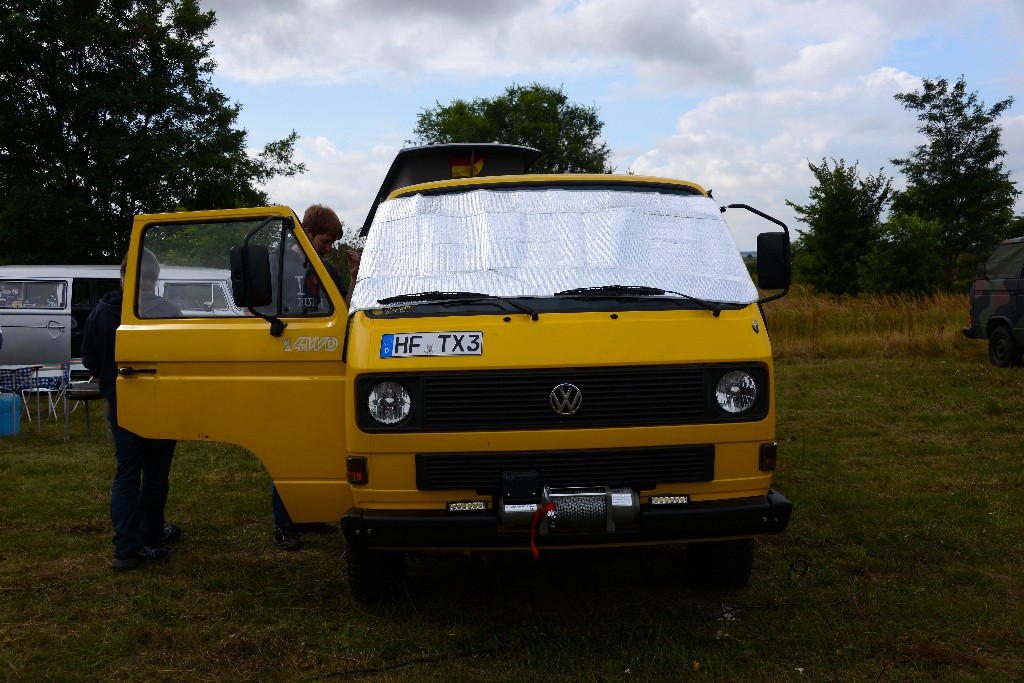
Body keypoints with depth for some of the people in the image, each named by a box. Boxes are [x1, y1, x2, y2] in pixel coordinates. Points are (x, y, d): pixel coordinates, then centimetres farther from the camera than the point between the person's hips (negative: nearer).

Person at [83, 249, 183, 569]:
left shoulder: (101, 312, 2)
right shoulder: (166, 311, -15)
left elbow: (90, 362, 9)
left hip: (120, 407, 4)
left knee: (126, 476, 7)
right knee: (155, 474, 11)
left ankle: (126, 547, 2)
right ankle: (150, 535, 23)